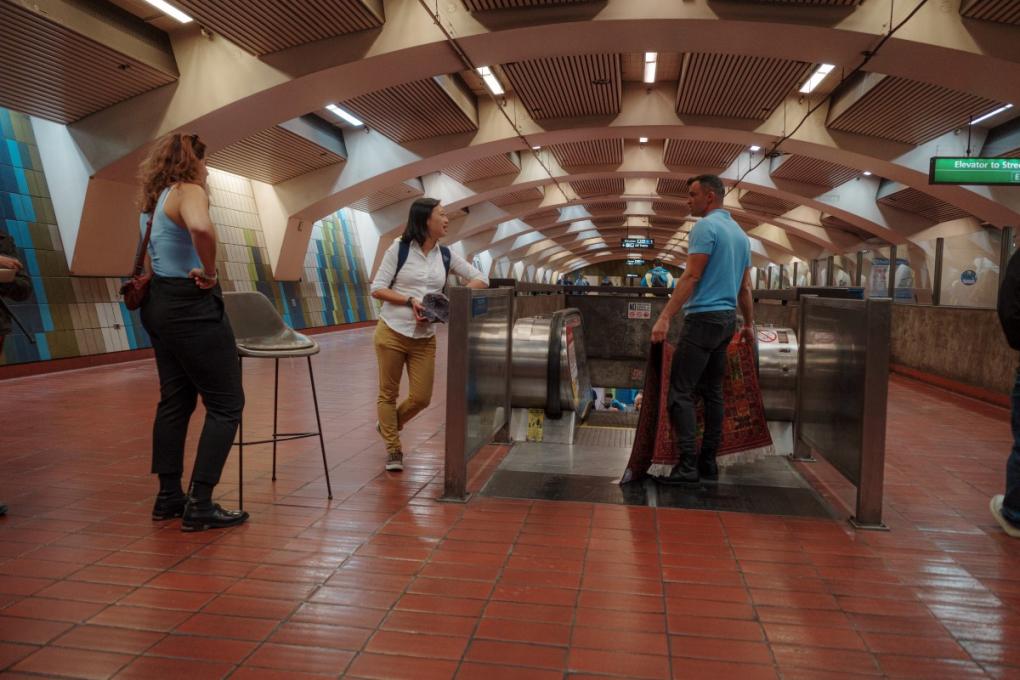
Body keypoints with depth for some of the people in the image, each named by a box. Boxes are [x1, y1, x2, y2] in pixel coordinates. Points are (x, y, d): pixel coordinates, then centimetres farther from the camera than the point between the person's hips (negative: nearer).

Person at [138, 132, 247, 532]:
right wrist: (209, 270, -24)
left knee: (175, 400, 15)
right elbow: (201, 228, -38)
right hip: (191, 308, -9)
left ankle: (169, 496, 21)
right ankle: (199, 506, -3)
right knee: (226, 404, -2)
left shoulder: (154, 200, 15)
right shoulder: (188, 192, -14)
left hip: (159, 304, 10)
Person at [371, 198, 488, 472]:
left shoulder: (446, 255, 5)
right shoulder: (399, 249, -4)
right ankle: (393, 449, 23)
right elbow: (377, 289, -5)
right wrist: (409, 300, -19)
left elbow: (481, 279, 5)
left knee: (421, 398, 4)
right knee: (388, 394, 6)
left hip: (425, 338, 3)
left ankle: (388, 426, 34)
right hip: (392, 332, -3)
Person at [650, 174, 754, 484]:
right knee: (713, 392, 12)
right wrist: (749, 324, 25)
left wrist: (665, 317, -22)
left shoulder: (706, 227, -10)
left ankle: (688, 464, -12)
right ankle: (708, 462, 14)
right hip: (727, 319, 9)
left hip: (703, 318, -9)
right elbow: (745, 286, 19)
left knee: (680, 391, -8)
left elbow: (691, 277, -19)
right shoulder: (740, 233, 16)